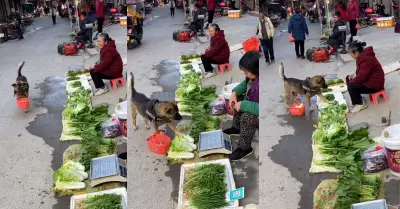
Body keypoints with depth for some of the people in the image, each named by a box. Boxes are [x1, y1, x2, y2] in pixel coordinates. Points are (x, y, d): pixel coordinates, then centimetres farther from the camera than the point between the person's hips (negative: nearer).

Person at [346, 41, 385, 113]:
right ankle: (357, 98, 12)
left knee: (351, 86, -24)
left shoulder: (367, 59, -29)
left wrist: (351, 82, -14)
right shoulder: (363, 56, 2)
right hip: (367, 78, 11)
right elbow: (361, 71, 17)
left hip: (374, 83, -11)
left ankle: (360, 104, -5)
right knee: (348, 78, 11)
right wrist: (355, 75, -1)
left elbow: (362, 77, -29)